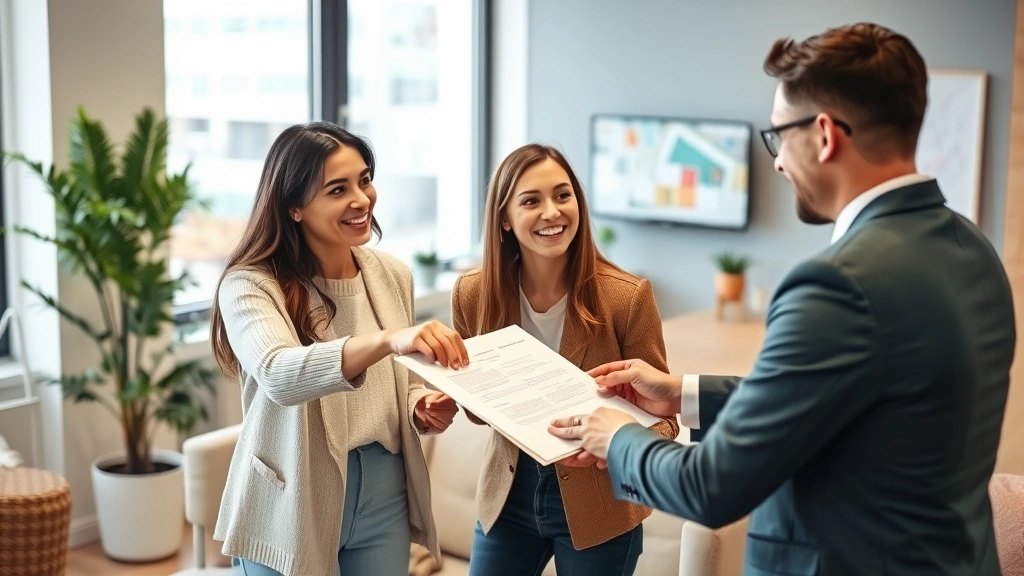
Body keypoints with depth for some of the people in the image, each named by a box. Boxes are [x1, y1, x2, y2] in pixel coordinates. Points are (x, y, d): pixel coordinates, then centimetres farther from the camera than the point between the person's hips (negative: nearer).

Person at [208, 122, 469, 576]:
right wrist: (387, 340, -48)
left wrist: (423, 409, -8)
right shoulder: (250, 285, -15)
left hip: (384, 497, 5)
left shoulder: (393, 276, 2)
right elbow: (279, 376, -34)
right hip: (292, 508, -5)